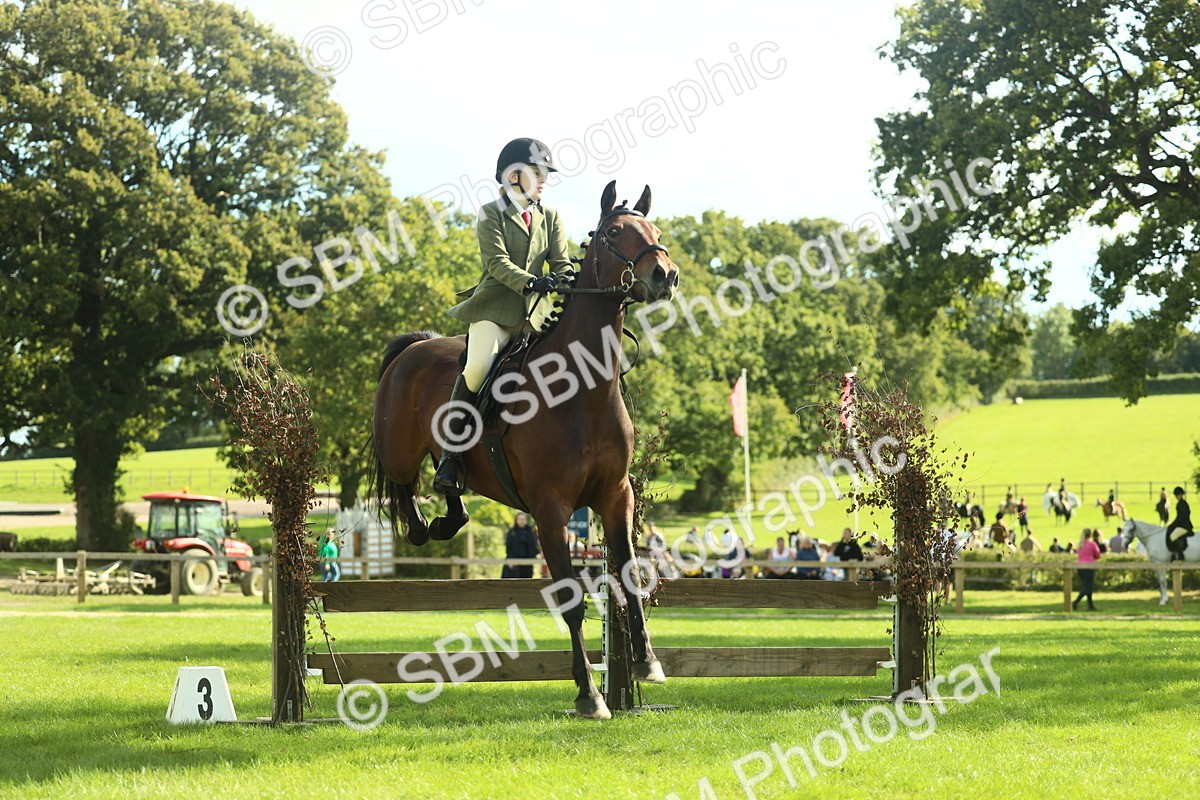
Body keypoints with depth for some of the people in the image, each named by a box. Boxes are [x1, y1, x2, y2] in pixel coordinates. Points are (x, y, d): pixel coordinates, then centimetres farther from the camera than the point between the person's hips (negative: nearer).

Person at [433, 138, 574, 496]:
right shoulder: (491, 215, 2)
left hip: (535, 310, 5)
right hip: (494, 308, -5)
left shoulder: (550, 218, 17)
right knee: (478, 365, -28)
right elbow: (497, 263, -11)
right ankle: (451, 454, -20)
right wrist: (531, 282, -29)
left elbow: (561, 262, 8)